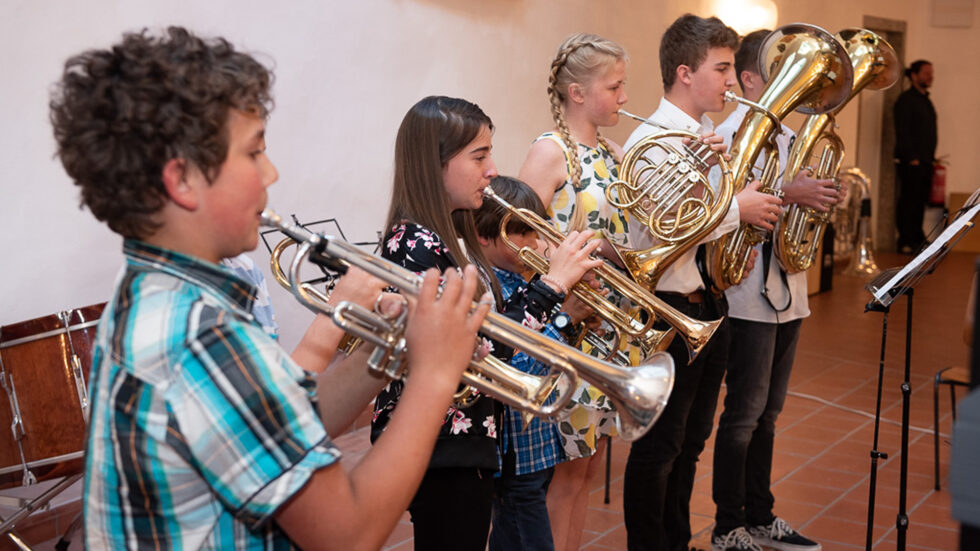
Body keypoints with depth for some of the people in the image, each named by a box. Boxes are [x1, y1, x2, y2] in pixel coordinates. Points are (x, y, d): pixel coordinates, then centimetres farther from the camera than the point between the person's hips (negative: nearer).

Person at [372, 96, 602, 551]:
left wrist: (557, 277, 1)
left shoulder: (452, 237, 9)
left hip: (468, 443, 10)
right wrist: (552, 285, -20)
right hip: (439, 453, -10)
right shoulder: (416, 244, -20)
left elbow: (485, 328, 8)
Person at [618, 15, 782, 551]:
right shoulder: (651, 139, -17)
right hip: (670, 310, -9)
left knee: (691, 438, 20)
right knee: (659, 446, 4)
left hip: (709, 305, 9)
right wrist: (737, 209, -18)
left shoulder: (712, 135, 11)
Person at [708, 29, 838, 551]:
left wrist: (820, 196, 0)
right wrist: (786, 192, -30)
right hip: (750, 295, -8)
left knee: (768, 411, 16)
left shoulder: (789, 136, 14)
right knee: (745, 412, 1)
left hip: (789, 291, 8)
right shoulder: (731, 134, -12)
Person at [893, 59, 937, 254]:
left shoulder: (925, 100, 21)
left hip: (925, 162, 8)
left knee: (920, 201, 10)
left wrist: (931, 157, 15)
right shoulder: (906, 100, -7)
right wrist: (912, 157, -18)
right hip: (910, 162, -8)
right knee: (908, 201, -6)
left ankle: (918, 240, 15)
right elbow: (902, 132, -14)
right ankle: (906, 242, -4)